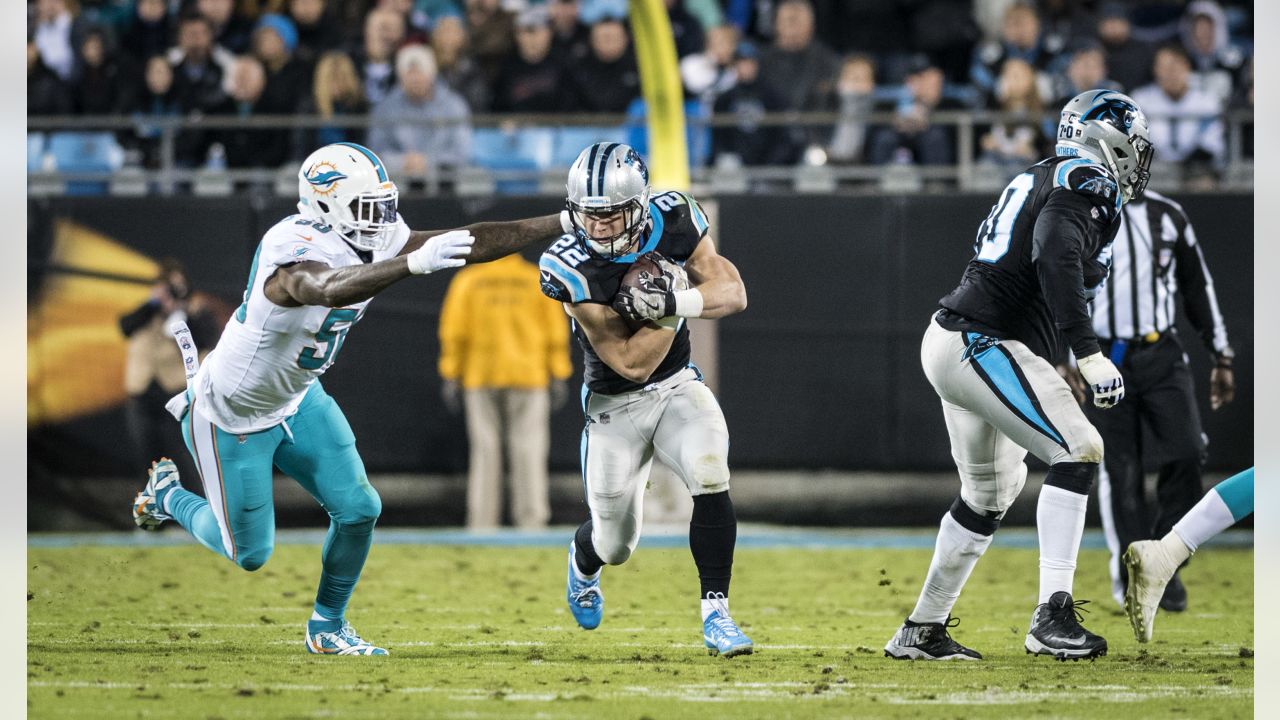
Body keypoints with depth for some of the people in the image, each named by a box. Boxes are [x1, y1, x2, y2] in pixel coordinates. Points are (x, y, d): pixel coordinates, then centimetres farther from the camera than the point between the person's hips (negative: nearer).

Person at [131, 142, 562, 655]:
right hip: (231, 417, -7)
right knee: (250, 553, 6)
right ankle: (168, 496, 36)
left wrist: (564, 223, -18)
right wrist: (415, 263, -72)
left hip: (297, 401, 7)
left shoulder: (374, 239, -12)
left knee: (358, 509, -2)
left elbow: (473, 244, -13)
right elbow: (329, 289, -60)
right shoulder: (294, 249, -37)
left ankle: (328, 626, 21)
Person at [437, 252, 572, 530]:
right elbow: (556, 330, 0)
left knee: (485, 451, 5)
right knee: (528, 450, 1)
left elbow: (453, 330, -2)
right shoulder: (538, 279, 2)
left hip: (480, 378, 0)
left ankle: (482, 522, 0)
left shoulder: (467, 279, 2)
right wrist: (558, 378, 3)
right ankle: (531, 520, -5)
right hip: (529, 377, 0)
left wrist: (450, 378, 0)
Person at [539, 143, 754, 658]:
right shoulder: (569, 268, -27)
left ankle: (715, 614, -16)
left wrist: (679, 300, -31)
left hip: (678, 386, 2)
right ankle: (583, 560, 48)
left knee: (710, 478, -27)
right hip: (615, 404, -2)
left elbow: (734, 292, -14)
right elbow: (631, 363, -26)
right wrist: (670, 311, -30)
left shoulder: (673, 221, -16)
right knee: (615, 546, 8)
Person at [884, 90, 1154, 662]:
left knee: (991, 489, 22)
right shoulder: (1086, 181, -10)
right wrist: (1088, 354, -32)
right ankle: (1052, 615, -24)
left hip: (949, 343, 10)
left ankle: (922, 631, 29)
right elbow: (1055, 259, -26)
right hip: (983, 347, -10)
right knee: (1079, 451, -15)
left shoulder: (1041, 181, 19)